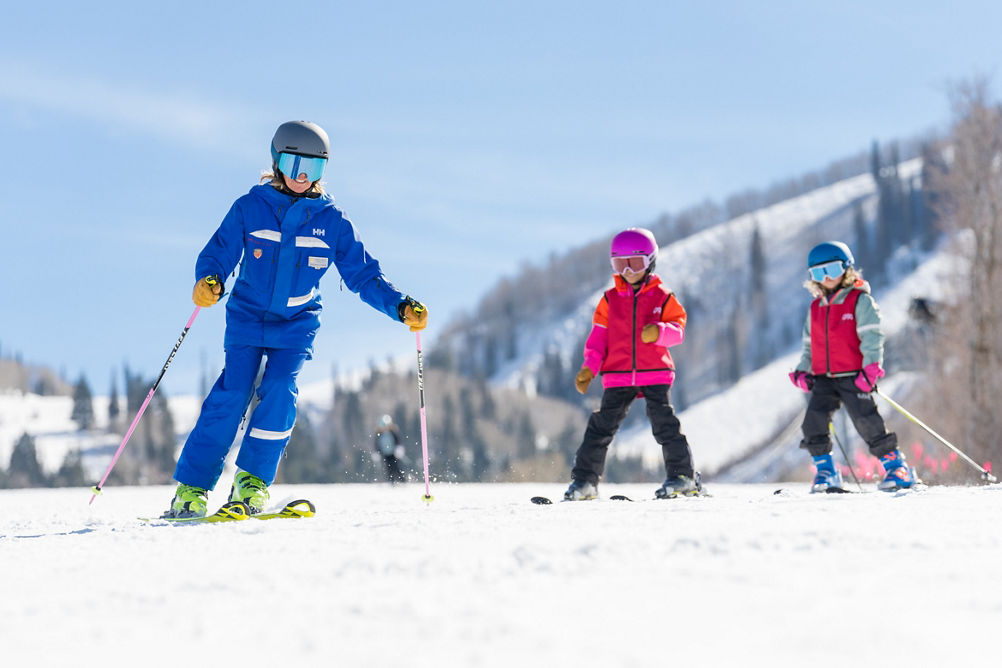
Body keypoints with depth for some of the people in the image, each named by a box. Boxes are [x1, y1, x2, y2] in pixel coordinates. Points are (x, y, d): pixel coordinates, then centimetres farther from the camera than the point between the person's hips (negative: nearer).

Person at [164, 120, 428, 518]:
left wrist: (401, 307, -9)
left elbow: (363, 275, 4)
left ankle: (251, 481, -6)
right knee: (231, 396, -13)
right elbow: (218, 253, -5)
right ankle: (191, 487, -7)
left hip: (296, 325, 1)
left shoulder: (332, 221, 1)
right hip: (247, 317, -1)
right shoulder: (250, 208, -3)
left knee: (279, 392, -20)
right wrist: (208, 281, -28)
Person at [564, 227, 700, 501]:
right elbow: (598, 337, 9)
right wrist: (589, 368, -3)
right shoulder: (610, 299, 10)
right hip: (618, 377, 2)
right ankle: (584, 479, 2)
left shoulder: (663, 297, 5)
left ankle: (682, 475, 1)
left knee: (664, 424, -9)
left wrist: (660, 331, -25)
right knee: (602, 425, -4)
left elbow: (678, 329, -2)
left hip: (655, 375, -2)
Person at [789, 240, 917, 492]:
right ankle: (826, 472, 2)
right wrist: (803, 370, 10)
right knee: (813, 423, -10)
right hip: (824, 379, 5)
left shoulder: (860, 301, 0)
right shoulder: (815, 308, 18)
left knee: (868, 422, -11)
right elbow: (810, 345, 26)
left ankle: (896, 467, 2)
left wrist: (871, 366, -19)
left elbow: (871, 337, -7)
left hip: (854, 376, -5)